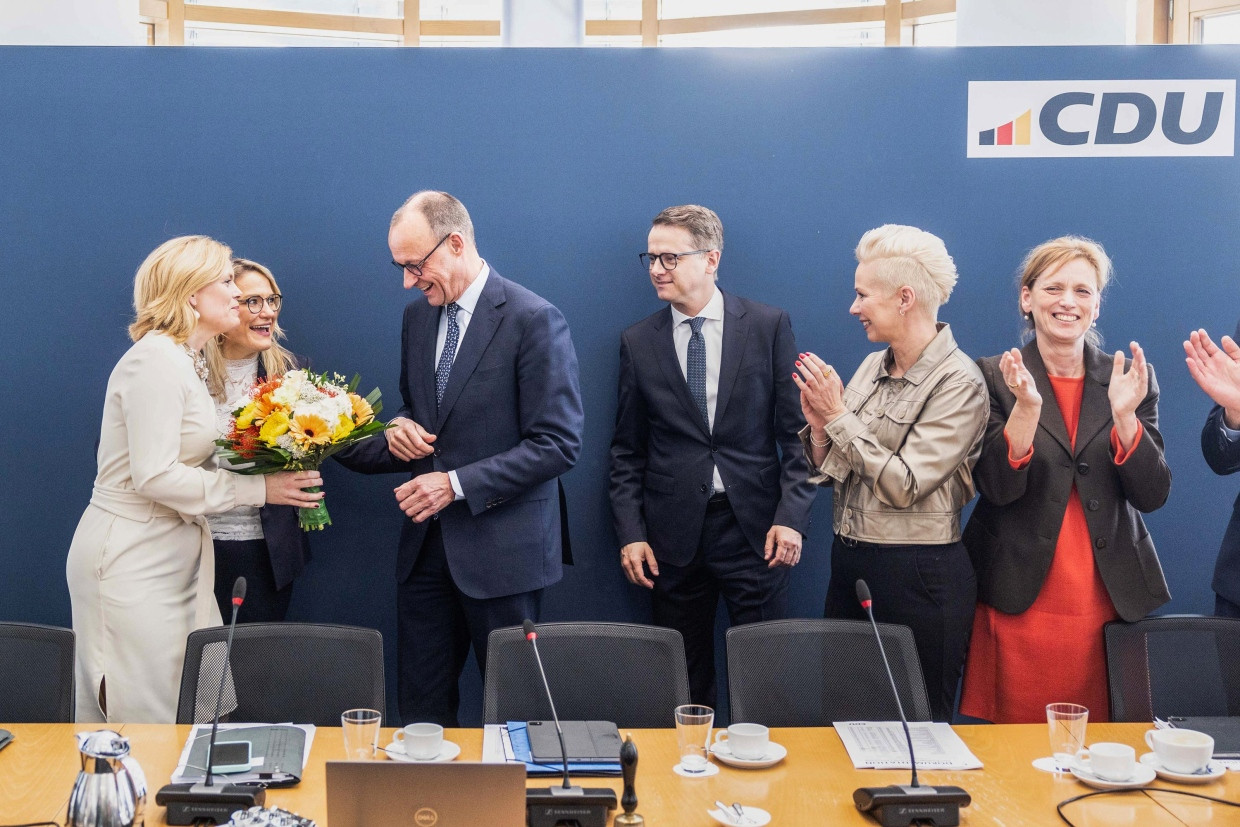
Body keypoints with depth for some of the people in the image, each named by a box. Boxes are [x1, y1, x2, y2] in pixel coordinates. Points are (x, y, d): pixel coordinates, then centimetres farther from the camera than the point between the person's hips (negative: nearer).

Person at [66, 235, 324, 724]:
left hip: (171, 557, 9)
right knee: (147, 721, -2)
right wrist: (257, 489, -18)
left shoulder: (188, 363, 14)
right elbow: (154, 476, -22)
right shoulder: (155, 359, -15)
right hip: (132, 560, -9)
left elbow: (185, 462, 8)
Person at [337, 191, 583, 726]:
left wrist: (458, 484, -18)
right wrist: (401, 425, -1)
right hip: (426, 544, 6)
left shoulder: (534, 320, -12)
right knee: (420, 713, 10)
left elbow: (559, 443, -15)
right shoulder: (418, 315, 10)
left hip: (500, 547, -6)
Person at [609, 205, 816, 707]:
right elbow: (627, 450, 9)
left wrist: (791, 515, -9)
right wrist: (631, 533, 0)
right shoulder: (637, 343, 6)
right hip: (673, 534, 2)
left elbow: (796, 429, 0)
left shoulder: (769, 326, 1)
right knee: (685, 681, 7)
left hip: (754, 528, -1)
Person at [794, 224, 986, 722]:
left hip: (919, 574, -7)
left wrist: (839, 415, -15)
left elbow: (903, 484, -19)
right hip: (850, 563, 7)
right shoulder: (872, 367, 8)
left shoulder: (958, 382, -13)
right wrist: (818, 423, -7)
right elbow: (830, 472, 12)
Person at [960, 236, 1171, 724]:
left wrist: (1123, 413, -15)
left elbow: (1152, 495, 0)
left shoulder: (1131, 378, 7)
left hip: (1109, 602, 2)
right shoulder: (994, 378, 1)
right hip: (1018, 604, -2)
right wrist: (1027, 405, -22)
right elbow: (998, 488, -8)